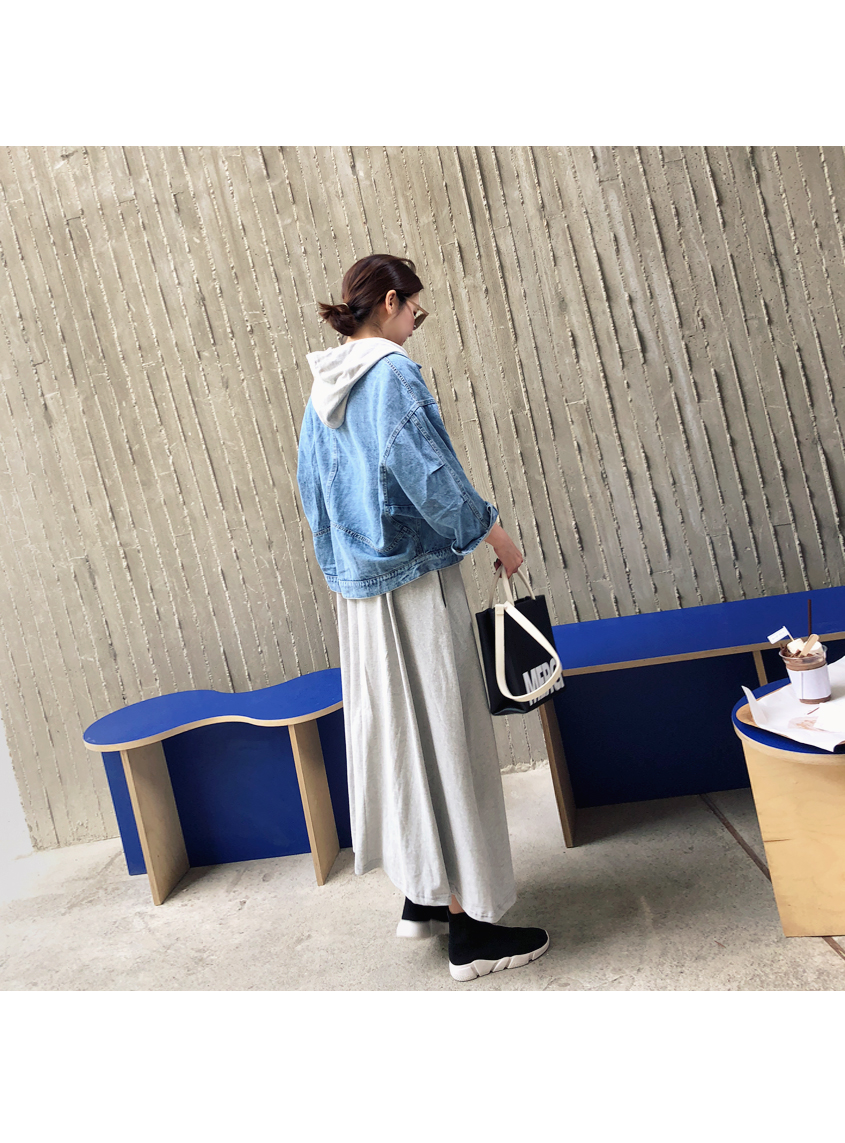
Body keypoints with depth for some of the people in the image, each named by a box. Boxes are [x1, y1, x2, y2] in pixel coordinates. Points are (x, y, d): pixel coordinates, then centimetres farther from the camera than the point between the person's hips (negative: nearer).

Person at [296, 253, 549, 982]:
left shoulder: (322, 391, 12)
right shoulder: (393, 374, -13)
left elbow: (314, 491, 16)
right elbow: (429, 475, -20)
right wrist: (498, 537, -8)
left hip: (359, 592, 9)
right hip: (416, 581, -8)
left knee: (394, 733, 15)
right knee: (445, 738, -2)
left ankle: (422, 896, 28)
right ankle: (470, 930, 7)